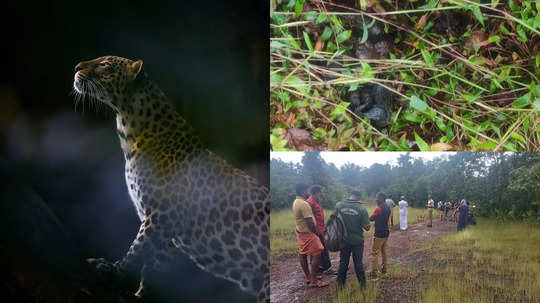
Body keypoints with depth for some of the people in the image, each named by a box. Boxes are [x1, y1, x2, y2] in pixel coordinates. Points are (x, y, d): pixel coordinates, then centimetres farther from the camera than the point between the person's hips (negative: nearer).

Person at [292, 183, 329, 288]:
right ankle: (313, 281, -7)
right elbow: (309, 221, -23)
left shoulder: (295, 202, 9)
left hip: (300, 232, 10)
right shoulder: (304, 204, -23)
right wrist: (315, 232, -10)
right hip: (307, 233, -10)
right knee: (316, 255, -7)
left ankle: (308, 277, 24)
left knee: (302, 255, 13)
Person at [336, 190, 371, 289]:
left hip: (344, 239, 2)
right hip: (357, 240, -2)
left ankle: (340, 284, 21)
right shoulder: (362, 209, -15)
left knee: (343, 262, 14)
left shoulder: (339, 205, -8)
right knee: (358, 263, 12)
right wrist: (368, 224, 8)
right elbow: (367, 227, -12)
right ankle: (362, 284, 21)